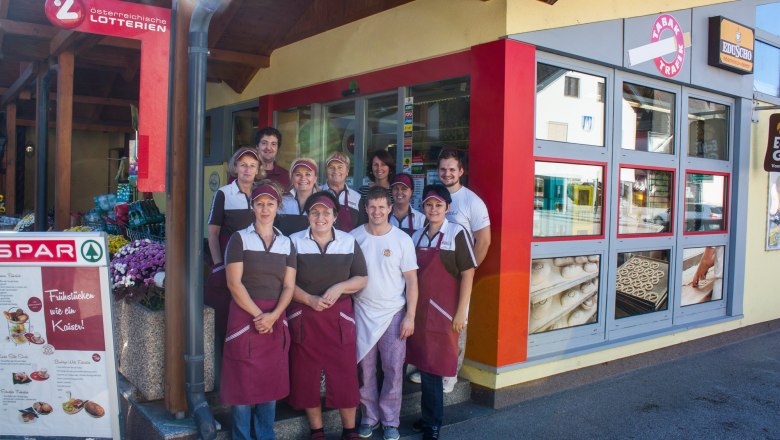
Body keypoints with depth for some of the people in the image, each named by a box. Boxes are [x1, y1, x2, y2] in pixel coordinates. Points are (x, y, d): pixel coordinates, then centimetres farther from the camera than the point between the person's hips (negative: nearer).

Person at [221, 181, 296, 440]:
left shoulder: (287, 244, 10)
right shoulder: (240, 239, 1)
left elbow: (289, 286, 4)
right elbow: (234, 283, -8)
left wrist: (272, 316, -12)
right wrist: (258, 315, -14)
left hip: (275, 319, 3)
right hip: (245, 315, -3)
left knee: (271, 380, 8)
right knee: (242, 381, 0)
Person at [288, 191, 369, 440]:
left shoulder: (349, 242, 4)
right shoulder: (294, 242, 0)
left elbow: (362, 279, 6)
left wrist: (339, 288, -12)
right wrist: (309, 300, -17)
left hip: (339, 317, 1)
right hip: (303, 317, 0)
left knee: (345, 372, 1)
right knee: (307, 374, 6)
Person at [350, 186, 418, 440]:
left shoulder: (402, 239, -4)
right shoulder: (354, 237, -2)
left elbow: (411, 279, -2)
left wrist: (410, 315, -6)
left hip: (394, 313, 0)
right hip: (363, 312, 1)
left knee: (393, 368, 4)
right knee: (365, 368, 8)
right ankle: (369, 416, 26)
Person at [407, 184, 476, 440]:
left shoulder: (457, 233, -8)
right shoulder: (417, 236, 9)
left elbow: (468, 274, -9)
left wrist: (461, 313, -12)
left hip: (444, 312, -5)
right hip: (420, 310, 5)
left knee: (433, 368, -1)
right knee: (423, 365, 11)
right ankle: (429, 419, 27)